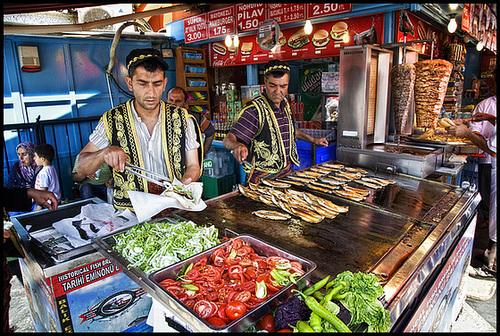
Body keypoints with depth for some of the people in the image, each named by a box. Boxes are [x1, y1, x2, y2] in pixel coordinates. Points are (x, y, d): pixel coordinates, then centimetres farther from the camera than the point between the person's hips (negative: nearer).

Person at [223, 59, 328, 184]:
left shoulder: (285, 105, 8)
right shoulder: (254, 110, -16)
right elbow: (228, 139, -21)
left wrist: (313, 140, 31)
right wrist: (237, 145, -43)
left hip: (286, 174, 7)